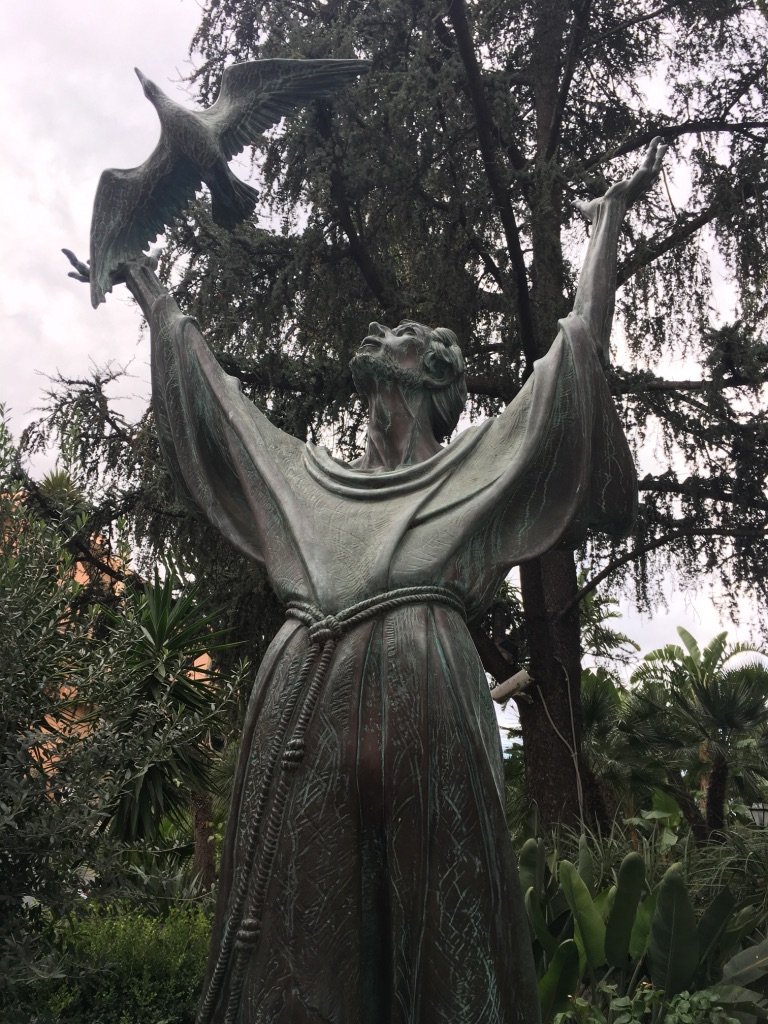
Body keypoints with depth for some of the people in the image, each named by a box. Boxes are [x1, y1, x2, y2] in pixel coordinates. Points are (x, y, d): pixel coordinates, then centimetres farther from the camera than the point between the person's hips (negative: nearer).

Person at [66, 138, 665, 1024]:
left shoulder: (475, 467, 23)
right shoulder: (309, 475, 31)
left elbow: (580, 343, 24)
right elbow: (210, 392, 39)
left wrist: (607, 221, 27)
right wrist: (148, 291, 47)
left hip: (420, 691, -3)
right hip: (301, 700, 3)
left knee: (437, 936, -4)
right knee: (297, 937, 0)